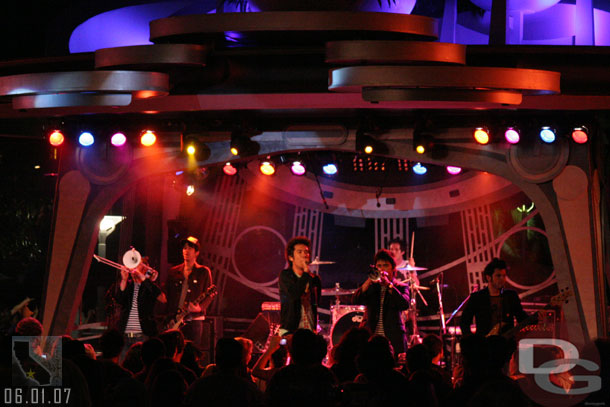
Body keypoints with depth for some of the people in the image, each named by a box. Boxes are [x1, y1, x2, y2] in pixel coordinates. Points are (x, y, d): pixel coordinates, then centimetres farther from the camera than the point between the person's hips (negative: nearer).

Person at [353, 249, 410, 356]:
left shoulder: (401, 287, 9)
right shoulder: (371, 287, 15)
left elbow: (405, 305, -10)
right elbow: (356, 301, -2)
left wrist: (389, 285, -13)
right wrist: (370, 280, -10)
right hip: (371, 338, 1)